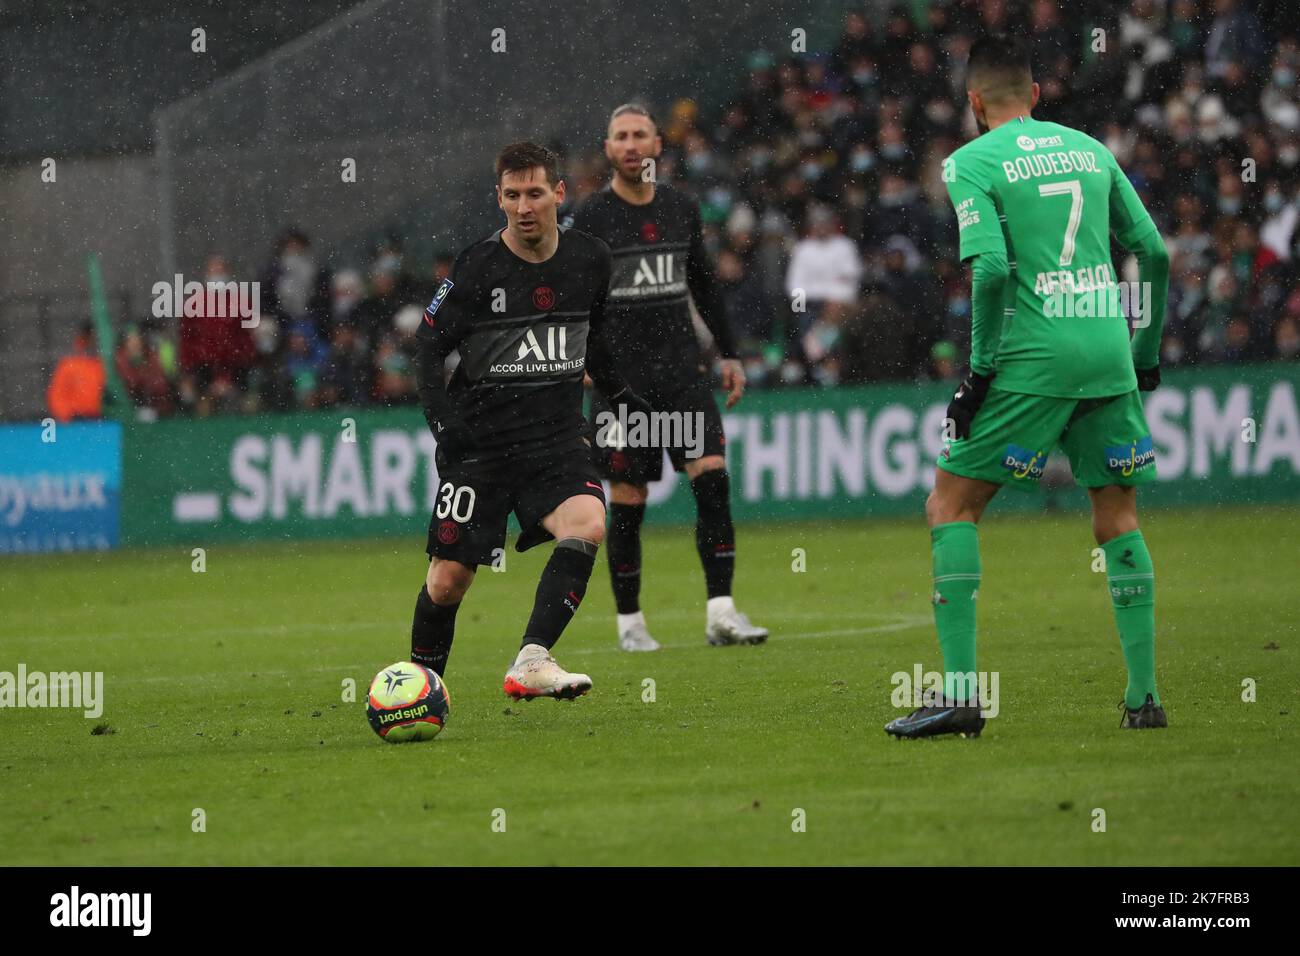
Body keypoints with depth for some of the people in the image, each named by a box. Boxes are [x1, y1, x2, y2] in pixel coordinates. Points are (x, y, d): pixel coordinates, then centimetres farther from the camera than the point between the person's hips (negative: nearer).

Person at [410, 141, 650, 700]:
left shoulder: (590, 260, 3)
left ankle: (530, 664, -32)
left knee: (587, 525, -27)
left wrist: (622, 397, 18)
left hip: (557, 438, 2)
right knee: (448, 580, -4)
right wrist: (443, 421, -15)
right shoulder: (476, 268, -9)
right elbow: (429, 349, -3)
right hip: (480, 440, -2)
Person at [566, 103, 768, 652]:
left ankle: (721, 612, -12)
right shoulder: (589, 218, -3)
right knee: (628, 504, -1)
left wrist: (728, 354, 19)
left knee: (713, 479, -12)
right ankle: (629, 622, 13)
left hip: (681, 369, 3)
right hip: (620, 375, -3)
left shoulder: (681, 209, 10)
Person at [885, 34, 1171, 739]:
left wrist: (979, 370, -6)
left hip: (1033, 359, -5)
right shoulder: (1089, 150, 15)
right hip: (1108, 350, 5)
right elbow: (1152, 251, 13)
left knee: (950, 505, 2)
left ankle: (960, 693, -8)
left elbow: (991, 268, -13)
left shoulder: (972, 162, -1)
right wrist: (1146, 350, 22)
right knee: (1117, 518, 13)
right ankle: (1144, 695, 8)